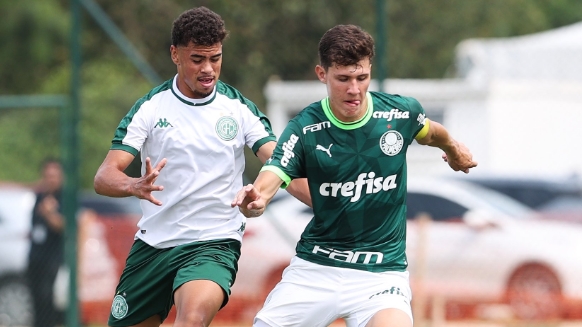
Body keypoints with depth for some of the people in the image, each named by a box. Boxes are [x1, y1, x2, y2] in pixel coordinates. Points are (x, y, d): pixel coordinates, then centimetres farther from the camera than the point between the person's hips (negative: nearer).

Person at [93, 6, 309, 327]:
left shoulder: (239, 108, -2)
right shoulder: (149, 107, -3)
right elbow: (104, 177, -9)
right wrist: (134, 186, -33)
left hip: (213, 243, -2)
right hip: (153, 243, 2)